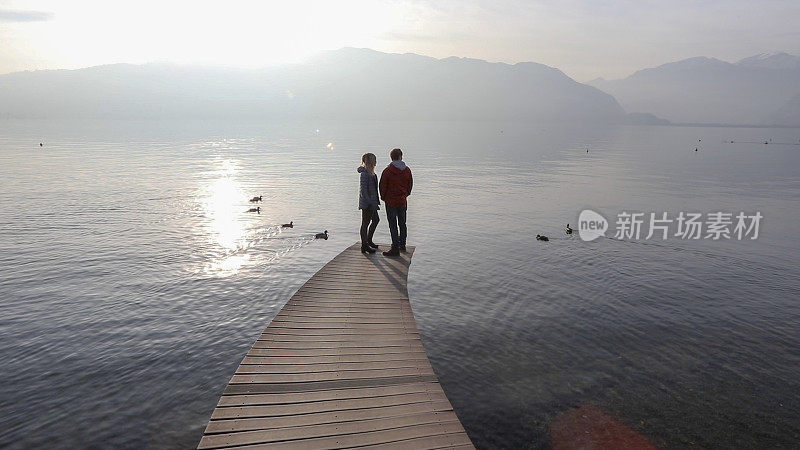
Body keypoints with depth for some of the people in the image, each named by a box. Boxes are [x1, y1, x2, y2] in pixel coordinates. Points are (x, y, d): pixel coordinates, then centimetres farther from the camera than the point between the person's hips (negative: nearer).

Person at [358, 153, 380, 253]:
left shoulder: (370, 172, 12)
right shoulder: (365, 173, -19)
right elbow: (363, 190, -23)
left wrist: (376, 201, 21)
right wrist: (371, 202, -23)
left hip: (371, 202, 10)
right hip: (367, 203, -10)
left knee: (376, 220, 20)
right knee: (365, 223, -2)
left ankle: (368, 240, 32)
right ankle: (364, 246, 7)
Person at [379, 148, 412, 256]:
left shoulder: (387, 170, -12)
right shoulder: (407, 170, 1)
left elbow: (383, 186, -8)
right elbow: (410, 184, 10)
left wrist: (383, 198, 8)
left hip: (391, 201, -5)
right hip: (402, 201, 5)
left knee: (393, 225, -3)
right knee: (402, 223, 17)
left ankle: (395, 248, -5)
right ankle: (402, 245, 28)